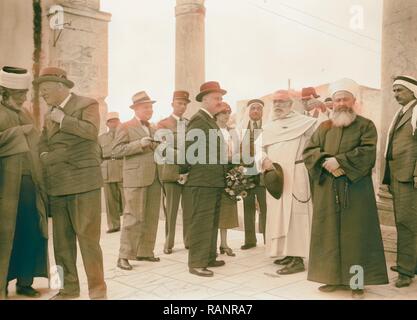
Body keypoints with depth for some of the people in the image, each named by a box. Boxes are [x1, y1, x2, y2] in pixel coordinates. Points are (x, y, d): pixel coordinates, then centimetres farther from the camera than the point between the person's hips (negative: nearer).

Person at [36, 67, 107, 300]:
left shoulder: (87, 104, -1)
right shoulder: (50, 114, 20)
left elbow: (91, 131, -17)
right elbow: (44, 141, 24)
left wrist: (62, 119, -12)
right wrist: (44, 155, 3)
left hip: (83, 181, -7)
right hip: (57, 184, 7)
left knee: (88, 237, -6)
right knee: (62, 239, 10)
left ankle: (97, 289, 4)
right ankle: (69, 287, 22)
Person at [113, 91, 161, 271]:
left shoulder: (153, 129, 19)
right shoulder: (125, 127, -1)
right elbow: (116, 151, -10)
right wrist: (139, 144, -19)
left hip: (154, 179, 7)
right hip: (135, 179, -7)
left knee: (151, 218, 8)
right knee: (133, 218, -7)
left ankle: (145, 251, 18)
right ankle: (124, 256, 0)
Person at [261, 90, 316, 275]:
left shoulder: (302, 122, -2)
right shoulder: (269, 127, 17)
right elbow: (260, 148, 11)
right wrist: (264, 160, -7)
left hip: (294, 175, -7)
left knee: (293, 214, -9)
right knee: (278, 214, 11)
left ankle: (298, 259, -5)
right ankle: (289, 253, 23)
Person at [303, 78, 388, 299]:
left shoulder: (366, 125, 5)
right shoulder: (324, 127, 14)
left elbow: (368, 152, -10)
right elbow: (308, 152, 5)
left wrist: (338, 161, -17)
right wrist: (326, 162, -14)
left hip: (356, 190, -3)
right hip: (327, 190, 3)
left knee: (356, 234, 0)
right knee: (329, 233, 4)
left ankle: (357, 281, 7)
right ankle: (332, 276, 13)